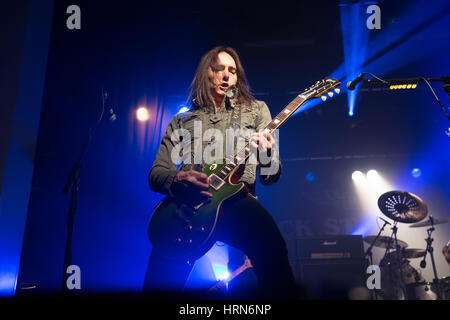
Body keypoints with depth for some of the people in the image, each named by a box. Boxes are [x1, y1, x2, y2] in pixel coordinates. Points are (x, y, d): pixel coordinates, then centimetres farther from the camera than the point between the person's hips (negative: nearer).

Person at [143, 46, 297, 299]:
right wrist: (177, 180, -9)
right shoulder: (182, 122, 23)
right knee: (161, 278, -21)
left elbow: (271, 177, 13)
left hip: (236, 199, -1)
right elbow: (156, 173, 16)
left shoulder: (256, 110, 20)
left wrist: (266, 156, -13)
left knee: (271, 248, -33)